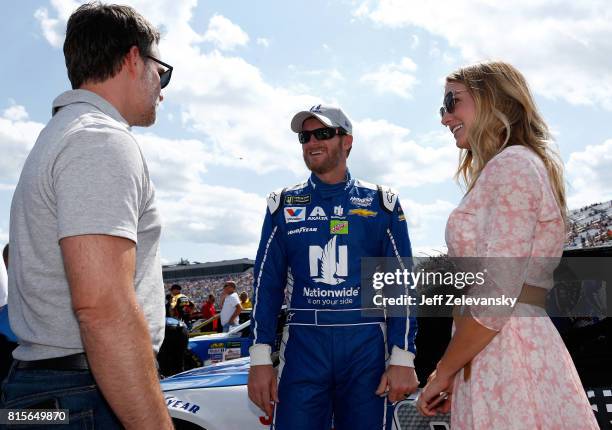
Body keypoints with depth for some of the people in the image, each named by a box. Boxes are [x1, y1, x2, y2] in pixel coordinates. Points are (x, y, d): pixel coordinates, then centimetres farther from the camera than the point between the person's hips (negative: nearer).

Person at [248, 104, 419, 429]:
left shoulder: (381, 203, 6)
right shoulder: (283, 204, 10)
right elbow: (267, 284, 7)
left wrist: (403, 360, -6)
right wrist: (260, 359, -1)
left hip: (367, 348, 0)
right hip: (303, 346, 1)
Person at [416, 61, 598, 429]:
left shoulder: (512, 164, -10)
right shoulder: (513, 165, 19)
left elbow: (497, 294, -19)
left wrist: (443, 371, -8)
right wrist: (452, 368, 19)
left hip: (507, 358, -9)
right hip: (514, 352, 9)